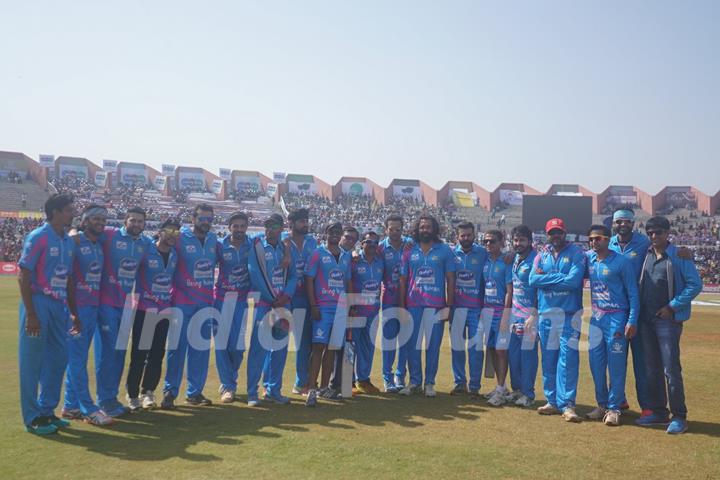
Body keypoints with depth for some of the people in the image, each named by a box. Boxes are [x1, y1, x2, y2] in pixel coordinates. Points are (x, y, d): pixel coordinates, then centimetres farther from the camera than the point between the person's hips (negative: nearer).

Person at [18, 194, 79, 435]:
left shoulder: (69, 242, 11)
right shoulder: (38, 237, -11)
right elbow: (23, 276, -13)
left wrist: (73, 313, 15)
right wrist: (30, 314, -18)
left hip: (59, 307, 7)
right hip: (39, 305, -7)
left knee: (58, 358, 12)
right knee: (32, 362, 2)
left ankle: (47, 410, 26)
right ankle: (32, 418, 12)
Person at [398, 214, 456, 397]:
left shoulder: (445, 250, 3)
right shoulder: (409, 252, 8)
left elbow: (450, 279, 3)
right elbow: (403, 280, 9)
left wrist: (449, 305, -3)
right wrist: (401, 306, 3)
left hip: (436, 305, -1)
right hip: (413, 305, 2)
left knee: (433, 344, 3)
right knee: (412, 344, 5)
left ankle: (429, 382, 15)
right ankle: (414, 381, 17)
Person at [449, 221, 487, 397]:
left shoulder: (483, 253, 1)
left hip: (476, 307, -1)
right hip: (456, 306, 1)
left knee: (476, 347, 0)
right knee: (456, 346, 7)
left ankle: (475, 386, 9)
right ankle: (459, 382, 18)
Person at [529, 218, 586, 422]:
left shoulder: (576, 253, -1)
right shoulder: (541, 255, 12)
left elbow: (574, 280, -16)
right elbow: (533, 280, -2)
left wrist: (546, 277, -6)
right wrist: (559, 278, -9)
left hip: (569, 313, -4)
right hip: (545, 313, 5)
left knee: (568, 359, -7)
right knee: (548, 359, 9)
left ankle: (567, 404, -2)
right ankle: (552, 401, 19)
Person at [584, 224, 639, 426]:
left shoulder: (621, 262, -9)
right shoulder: (588, 258, 6)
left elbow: (633, 293, -8)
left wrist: (632, 321, -14)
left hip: (616, 317, -6)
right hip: (596, 317, 6)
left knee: (616, 364, -1)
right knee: (596, 363, 10)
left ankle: (614, 408, 9)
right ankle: (602, 405, 22)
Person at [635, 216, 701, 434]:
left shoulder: (679, 256, -8)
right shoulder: (646, 256, 9)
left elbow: (695, 285, -12)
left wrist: (672, 306, -14)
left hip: (668, 320, -6)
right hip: (646, 319, 6)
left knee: (671, 369, -5)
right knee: (652, 369, 12)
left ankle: (679, 417, 6)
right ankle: (658, 412, 23)